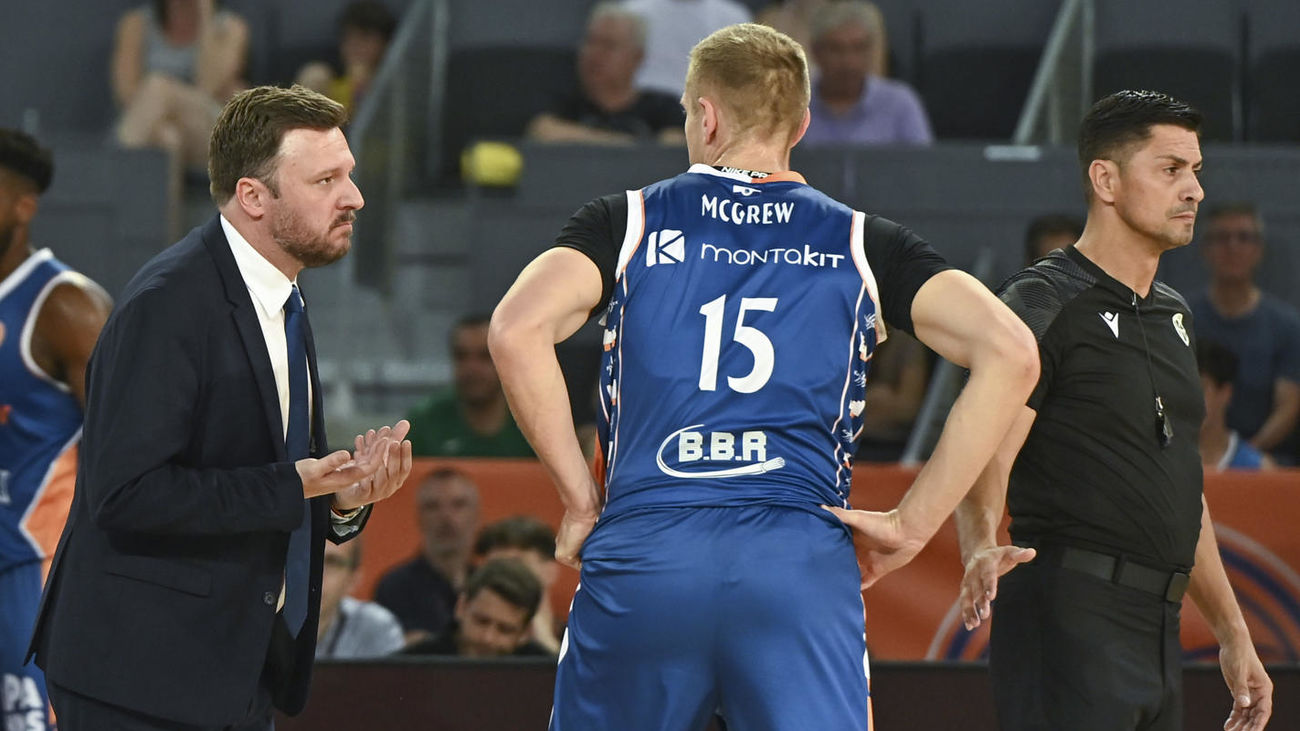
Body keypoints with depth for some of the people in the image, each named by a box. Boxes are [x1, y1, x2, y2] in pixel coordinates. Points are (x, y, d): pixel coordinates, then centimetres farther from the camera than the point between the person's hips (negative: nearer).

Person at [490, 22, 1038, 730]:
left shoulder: (628, 222, 11)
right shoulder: (861, 243, 14)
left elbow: (517, 331, -7)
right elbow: (1009, 352, 2)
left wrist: (580, 499, 1)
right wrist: (912, 524, 4)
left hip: (641, 558, 0)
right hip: (803, 560, 0)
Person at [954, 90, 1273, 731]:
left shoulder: (1172, 315, 20)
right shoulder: (1044, 305, -7)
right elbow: (985, 460, -18)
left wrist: (1231, 632, 25)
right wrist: (981, 551, -39)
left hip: (1158, 629, 9)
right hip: (1069, 612, -9)